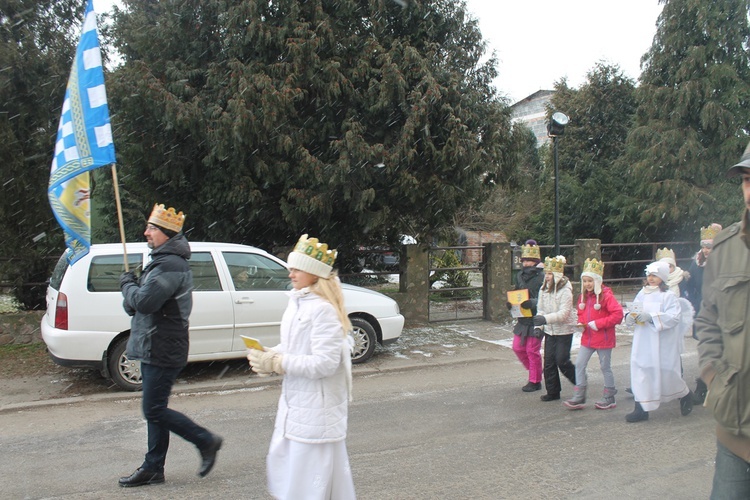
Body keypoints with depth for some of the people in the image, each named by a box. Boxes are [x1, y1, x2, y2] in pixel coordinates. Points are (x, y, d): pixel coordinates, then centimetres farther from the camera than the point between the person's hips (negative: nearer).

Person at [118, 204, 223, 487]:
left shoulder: (171, 266, -20)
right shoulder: (161, 261, 15)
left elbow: (144, 302, -29)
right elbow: (134, 306, 19)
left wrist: (127, 284, -9)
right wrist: (132, 287, -4)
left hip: (162, 353, -10)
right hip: (153, 349, 10)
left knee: (154, 411, -5)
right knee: (154, 411, 15)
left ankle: (206, 441, 9)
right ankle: (153, 469, 24)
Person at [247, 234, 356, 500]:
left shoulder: (323, 310, -21)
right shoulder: (296, 301, 6)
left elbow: (324, 363, -25)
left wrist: (277, 363, -21)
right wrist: (269, 355, -3)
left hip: (316, 406, -9)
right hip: (294, 400, 9)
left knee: (311, 476, 2)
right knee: (282, 461, 21)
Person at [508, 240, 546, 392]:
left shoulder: (542, 276, -13)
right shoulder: (520, 275, 9)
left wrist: (532, 303, -30)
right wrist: (511, 303, 1)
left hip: (535, 320, -7)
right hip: (522, 318, 7)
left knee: (532, 350, 1)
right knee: (518, 348, 11)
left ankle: (535, 381, 16)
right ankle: (533, 371, 33)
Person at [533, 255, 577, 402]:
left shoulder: (565, 290, -15)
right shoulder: (544, 289, 4)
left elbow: (564, 313, -21)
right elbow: (540, 309, 11)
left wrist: (545, 319, -31)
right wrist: (538, 325, -2)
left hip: (564, 330, -6)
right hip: (549, 330, 6)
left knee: (562, 360, -6)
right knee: (549, 361, 4)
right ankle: (552, 392, 13)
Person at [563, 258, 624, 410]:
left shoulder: (606, 295, -14)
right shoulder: (583, 296, 8)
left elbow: (618, 314, -20)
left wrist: (598, 323, -21)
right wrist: (580, 323, 0)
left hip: (603, 338, -6)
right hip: (587, 338, 7)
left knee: (605, 367, 6)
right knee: (579, 364, 0)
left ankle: (609, 398, 21)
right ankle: (579, 398, 6)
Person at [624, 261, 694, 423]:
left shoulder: (668, 296, -7)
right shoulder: (642, 294, 10)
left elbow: (673, 317, -18)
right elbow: (633, 310, 12)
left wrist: (651, 317, -26)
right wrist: (631, 317, -11)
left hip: (662, 344, -5)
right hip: (643, 342, 5)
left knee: (666, 373, 7)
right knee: (640, 372, -1)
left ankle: (685, 395, 37)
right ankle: (642, 408, 5)